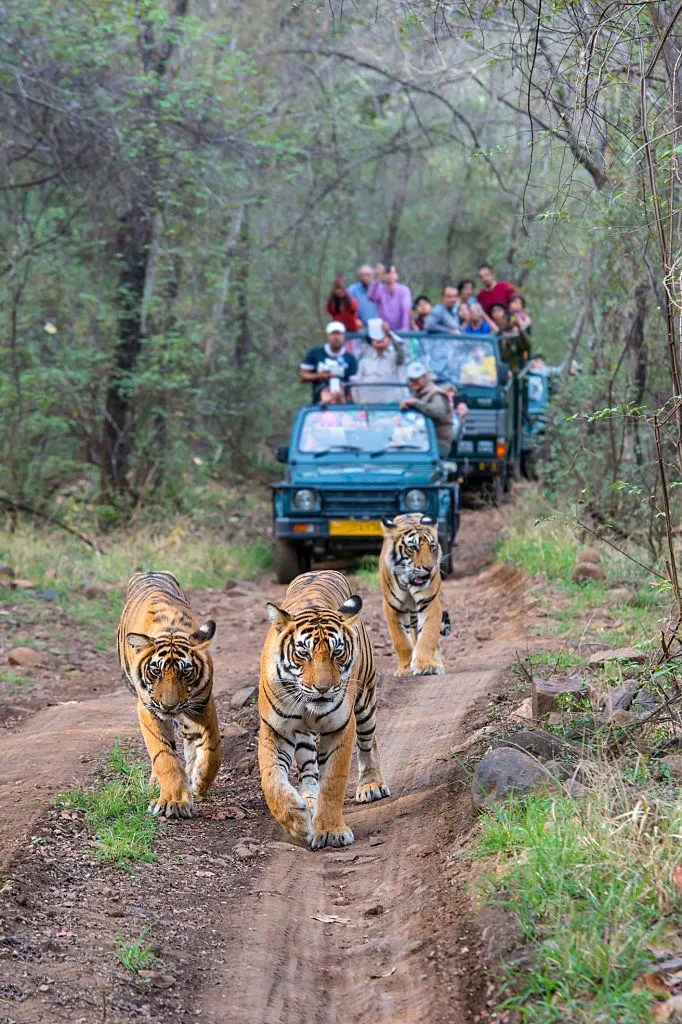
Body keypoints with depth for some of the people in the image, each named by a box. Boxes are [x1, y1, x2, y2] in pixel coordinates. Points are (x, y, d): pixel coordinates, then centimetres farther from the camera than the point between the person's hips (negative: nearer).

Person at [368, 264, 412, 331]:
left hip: (399, 331, 0)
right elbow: (371, 297, -25)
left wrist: (404, 329, -25)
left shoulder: (403, 290, -4)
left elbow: (406, 310, -13)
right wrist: (377, 279, -39)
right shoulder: (380, 290, -3)